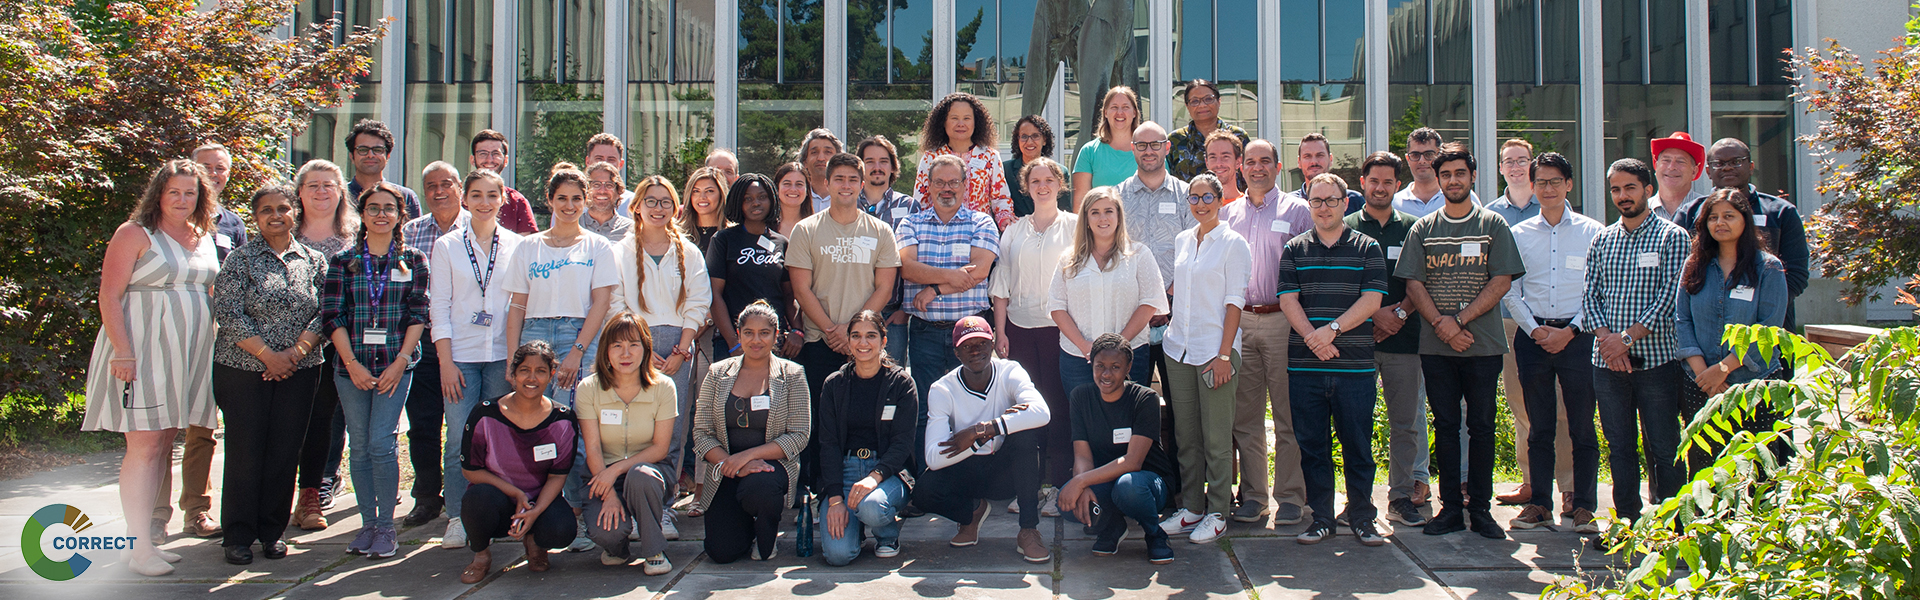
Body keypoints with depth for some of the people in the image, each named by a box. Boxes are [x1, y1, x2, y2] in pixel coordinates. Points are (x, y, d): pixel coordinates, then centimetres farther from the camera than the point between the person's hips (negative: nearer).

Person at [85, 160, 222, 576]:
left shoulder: (205, 238, 14)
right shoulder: (135, 234, -5)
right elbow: (109, 297, -10)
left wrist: (212, 343, 13)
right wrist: (123, 352, -18)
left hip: (187, 355, 6)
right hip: (142, 352, -6)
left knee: (164, 445, 9)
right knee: (145, 447, -8)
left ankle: (145, 537, 17)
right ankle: (137, 548, -4)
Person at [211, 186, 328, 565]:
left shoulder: (314, 261, 9)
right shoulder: (240, 259, 0)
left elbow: (323, 313, 4)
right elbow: (229, 314, -7)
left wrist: (296, 351, -10)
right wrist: (267, 355, -12)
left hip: (298, 372, 3)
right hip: (243, 369, -2)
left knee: (285, 451, 3)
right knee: (245, 451, 0)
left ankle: (272, 531, 16)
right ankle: (238, 536, 10)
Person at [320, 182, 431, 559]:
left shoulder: (412, 261, 5)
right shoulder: (343, 261, 6)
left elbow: (418, 315, 2)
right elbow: (331, 316, 1)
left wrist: (400, 362, -8)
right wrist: (353, 364, -8)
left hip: (395, 365, -2)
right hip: (351, 368, 2)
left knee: (381, 444, -8)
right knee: (359, 446, 6)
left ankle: (386, 526, 2)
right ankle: (368, 524, 16)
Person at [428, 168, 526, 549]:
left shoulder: (516, 245, 7)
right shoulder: (446, 247, 6)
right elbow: (439, 307, 3)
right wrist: (446, 361, -6)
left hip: (503, 355, 1)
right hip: (461, 355, -1)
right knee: (460, 440, -4)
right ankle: (457, 518, 4)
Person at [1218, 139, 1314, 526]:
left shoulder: (1297, 210, 5)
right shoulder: (1227, 213, 14)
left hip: (1283, 321, -3)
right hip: (1239, 322, 3)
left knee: (1288, 414, -2)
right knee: (1245, 415, 5)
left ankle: (1290, 497, 5)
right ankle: (1253, 496, 13)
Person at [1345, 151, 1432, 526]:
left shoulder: (1412, 229, 12)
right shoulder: (1348, 228, 7)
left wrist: (1399, 313, -8)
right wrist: (1373, 313, -10)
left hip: (1402, 338, 2)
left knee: (1405, 422, 3)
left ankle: (1402, 496, 12)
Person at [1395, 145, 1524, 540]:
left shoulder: (1493, 225, 6)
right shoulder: (1423, 229, 11)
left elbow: (1502, 281, -2)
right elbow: (1413, 284, 4)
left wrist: (1460, 319, -11)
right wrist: (1442, 323, -11)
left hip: (1483, 344, -1)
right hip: (1436, 345, 1)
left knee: (1481, 426, 2)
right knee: (1445, 426, 4)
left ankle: (1480, 507, 9)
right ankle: (1451, 507, 10)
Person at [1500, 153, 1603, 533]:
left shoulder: (1592, 232, 4)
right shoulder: (1518, 234, 9)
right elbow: (1509, 290, 8)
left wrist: (1571, 330, -9)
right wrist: (1535, 329, -5)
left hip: (1578, 336, -2)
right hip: (1532, 336, 2)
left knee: (1582, 426, -1)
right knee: (1539, 427, 6)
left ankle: (1583, 505, 6)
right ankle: (1540, 503, 12)